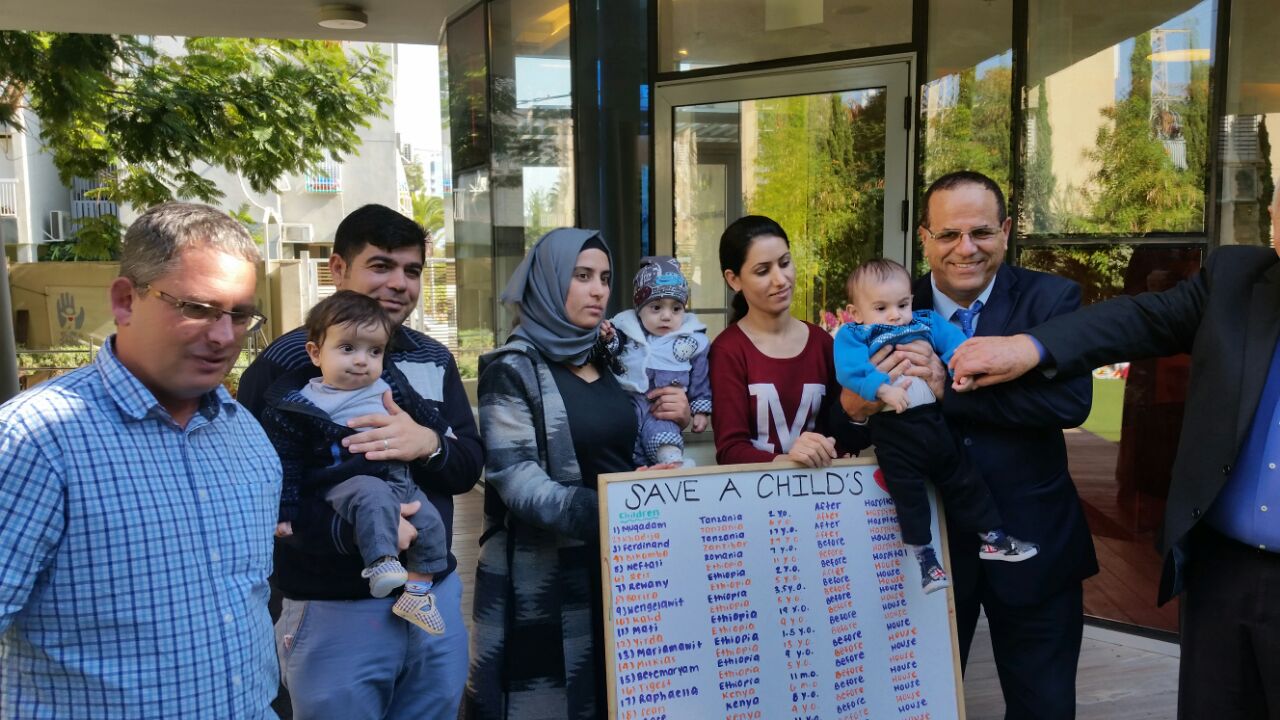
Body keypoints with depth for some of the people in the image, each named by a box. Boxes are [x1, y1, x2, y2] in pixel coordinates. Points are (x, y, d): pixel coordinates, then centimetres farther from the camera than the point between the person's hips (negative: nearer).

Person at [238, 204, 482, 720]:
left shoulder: (434, 360, 7)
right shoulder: (285, 364, -10)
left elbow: (470, 466, 5)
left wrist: (429, 446, -17)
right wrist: (352, 531, -29)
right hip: (334, 608, -5)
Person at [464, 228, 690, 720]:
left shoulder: (607, 361, 10)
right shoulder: (513, 369, -9)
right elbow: (516, 481, -19)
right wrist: (603, 511, -33)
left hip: (620, 560, 6)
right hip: (545, 573, -6)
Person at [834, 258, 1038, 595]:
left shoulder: (926, 323, 12)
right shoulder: (854, 336, -3)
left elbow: (952, 339, 1)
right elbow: (850, 369, -20)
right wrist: (882, 389, -33)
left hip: (932, 419, 5)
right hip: (892, 429, -4)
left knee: (962, 478, 14)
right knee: (907, 490, -2)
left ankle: (991, 536, 28)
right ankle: (923, 553, 12)